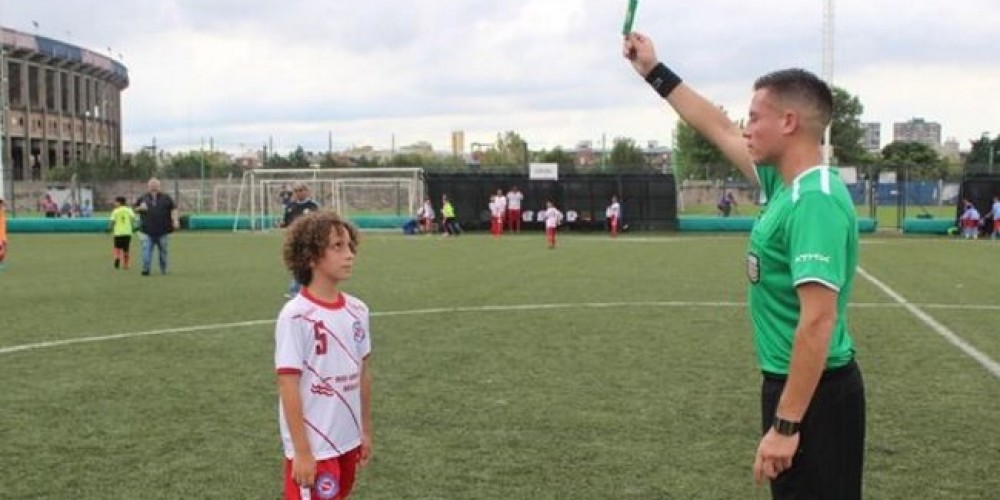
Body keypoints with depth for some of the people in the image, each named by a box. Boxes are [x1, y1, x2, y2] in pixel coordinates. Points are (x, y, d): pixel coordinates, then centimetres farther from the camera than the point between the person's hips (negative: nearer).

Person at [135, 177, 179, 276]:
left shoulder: (166, 198, 7)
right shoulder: (142, 198, 10)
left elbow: (173, 209, 5)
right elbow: (135, 209, 17)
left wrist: (175, 221, -7)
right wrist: (140, 208, -6)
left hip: (162, 231, 0)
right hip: (147, 231, 0)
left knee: (163, 250, 7)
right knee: (146, 249, -10)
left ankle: (163, 270, 18)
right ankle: (146, 269, -10)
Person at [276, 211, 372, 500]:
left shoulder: (357, 310, 3)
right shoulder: (295, 316, -17)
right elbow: (288, 386, -16)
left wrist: (366, 431, 13)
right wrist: (302, 452, -17)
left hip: (347, 441, 7)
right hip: (313, 446, -7)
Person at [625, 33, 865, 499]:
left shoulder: (814, 200, -23)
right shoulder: (787, 185, 6)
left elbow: (818, 320, -28)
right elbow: (721, 132, 20)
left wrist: (785, 425, -28)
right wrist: (655, 72, 25)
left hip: (813, 393, -9)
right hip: (792, 382, 10)